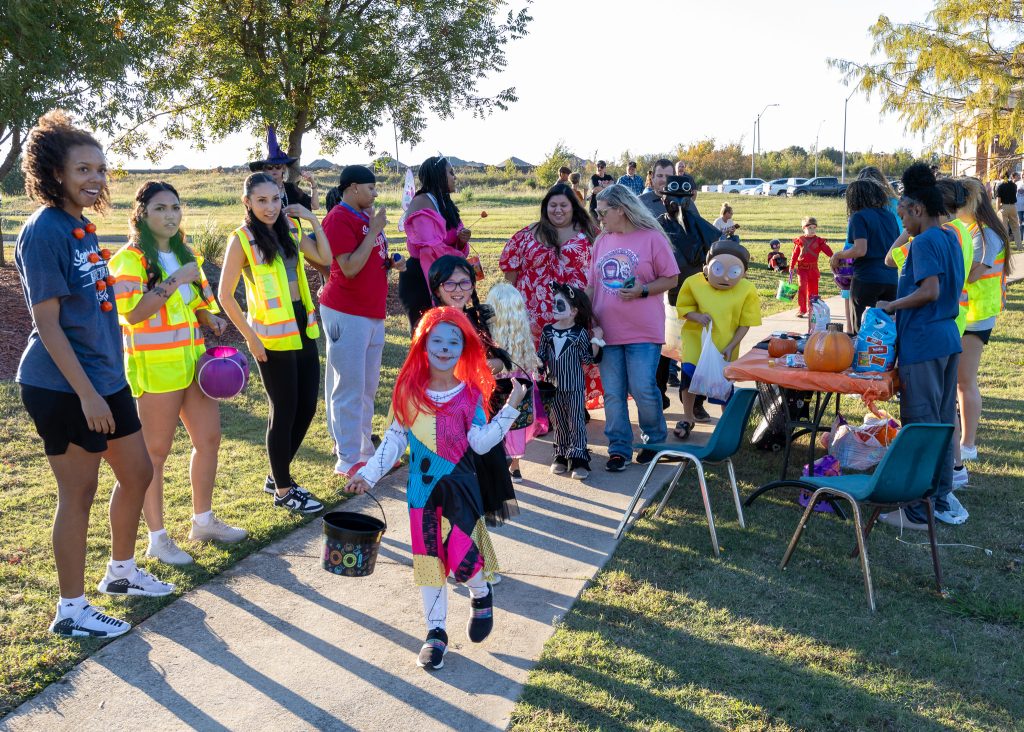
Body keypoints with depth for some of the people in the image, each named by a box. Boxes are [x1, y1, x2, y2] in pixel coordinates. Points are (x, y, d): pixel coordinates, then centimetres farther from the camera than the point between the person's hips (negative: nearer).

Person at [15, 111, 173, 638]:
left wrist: (103, 386, 18)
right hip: (63, 388, -9)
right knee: (78, 492, 1)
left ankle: (121, 572, 37)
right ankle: (71, 610, 17)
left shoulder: (82, 228, 10)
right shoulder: (43, 232, -16)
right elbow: (47, 323, -19)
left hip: (106, 378, 9)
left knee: (137, 473, 17)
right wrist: (86, 394, -21)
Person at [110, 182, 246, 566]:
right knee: (155, 452, 2)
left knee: (209, 438, 12)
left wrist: (215, 326, 6)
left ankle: (203, 520, 29)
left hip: (193, 361, 8)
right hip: (155, 368, -8)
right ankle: (158, 538, 13)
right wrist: (175, 281, -24)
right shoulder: (130, 259, -11)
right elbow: (132, 312, -24)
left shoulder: (185, 254, 13)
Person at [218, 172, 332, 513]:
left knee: (306, 406, 12)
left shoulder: (289, 228, 7)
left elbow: (325, 257, 10)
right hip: (273, 337, -7)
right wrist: (250, 337, -14)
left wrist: (313, 219, 2)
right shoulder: (242, 239, -10)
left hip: (302, 328, 7)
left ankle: (278, 475, 30)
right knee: (285, 410, 3)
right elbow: (225, 296, -10)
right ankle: (283, 490, 19)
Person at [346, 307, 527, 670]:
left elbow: (481, 443, -12)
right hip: (422, 488, 2)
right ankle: (436, 631, 22)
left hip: (460, 486, -2)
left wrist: (510, 408, -17)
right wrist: (370, 474, 1)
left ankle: (481, 596, 27)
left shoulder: (470, 394, -4)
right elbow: (394, 439, 5)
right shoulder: (409, 391, -1)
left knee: (461, 557, -9)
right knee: (428, 556, 7)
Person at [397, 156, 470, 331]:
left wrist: (462, 241, -3)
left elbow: (452, 243, 20)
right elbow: (431, 247, -22)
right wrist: (460, 258, -9)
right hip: (420, 279, -8)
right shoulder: (422, 203, -12)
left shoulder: (445, 203, 15)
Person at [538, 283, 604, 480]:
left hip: (575, 386, -3)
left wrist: (596, 341, -15)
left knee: (577, 421, -3)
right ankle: (561, 456, 22)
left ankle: (578, 460, -1)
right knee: (559, 422, 12)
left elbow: (589, 359, -5)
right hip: (554, 386, 4)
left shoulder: (580, 332, -8)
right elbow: (541, 355, 9)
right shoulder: (547, 330, 1)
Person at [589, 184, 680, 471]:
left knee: (643, 390, -3)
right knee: (613, 394, 5)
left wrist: (642, 290, -17)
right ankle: (619, 449, 17)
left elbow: (671, 279, -2)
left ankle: (655, 440, 21)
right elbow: (592, 285, 16)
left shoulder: (652, 238, -4)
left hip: (643, 331, -5)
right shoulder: (601, 242, 11)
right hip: (608, 331, 5)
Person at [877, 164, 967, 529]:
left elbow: (929, 291, -24)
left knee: (920, 424, -3)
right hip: (948, 337, 10)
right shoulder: (951, 238, 13)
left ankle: (920, 510, 4)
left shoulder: (925, 242, -15)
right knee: (943, 422, 16)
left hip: (922, 343, -9)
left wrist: (892, 306, -12)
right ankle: (942, 498, 26)